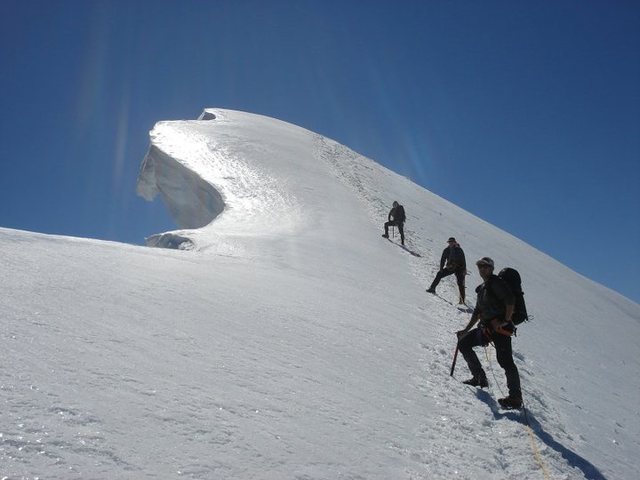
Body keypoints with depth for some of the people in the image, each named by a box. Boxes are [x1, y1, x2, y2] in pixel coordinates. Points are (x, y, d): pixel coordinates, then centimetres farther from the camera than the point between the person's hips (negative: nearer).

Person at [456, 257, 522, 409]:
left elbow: (510, 300, -16)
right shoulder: (482, 288, 21)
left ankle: (515, 397, -13)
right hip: (486, 327, 10)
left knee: (505, 360, -17)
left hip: (500, 327, -10)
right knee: (464, 343, 8)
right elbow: (478, 311, 25)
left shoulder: (496, 282, -6)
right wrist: (466, 330, 21)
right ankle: (479, 378, 14)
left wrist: (507, 321, -17)